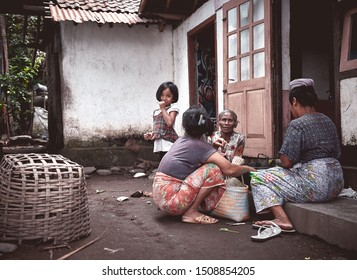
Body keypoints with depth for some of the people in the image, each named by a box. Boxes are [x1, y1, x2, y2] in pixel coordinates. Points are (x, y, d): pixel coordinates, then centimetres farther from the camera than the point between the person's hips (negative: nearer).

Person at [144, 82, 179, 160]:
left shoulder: (173, 108, -2)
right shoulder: (156, 111, 17)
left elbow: (169, 122, -19)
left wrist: (163, 109, -9)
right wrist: (150, 134, 1)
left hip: (168, 143, -7)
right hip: (159, 144, 7)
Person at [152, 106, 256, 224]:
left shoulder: (181, 140, 11)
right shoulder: (201, 146, -13)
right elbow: (230, 170, -16)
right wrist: (247, 168, 4)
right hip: (170, 200, -8)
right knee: (213, 170, -12)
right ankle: (191, 212, -7)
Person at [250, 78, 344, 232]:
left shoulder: (297, 124, -14)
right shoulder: (328, 121, 11)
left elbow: (286, 162, -17)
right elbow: (336, 154, 17)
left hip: (314, 185, -9)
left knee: (259, 178, -2)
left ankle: (282, 219, -16)